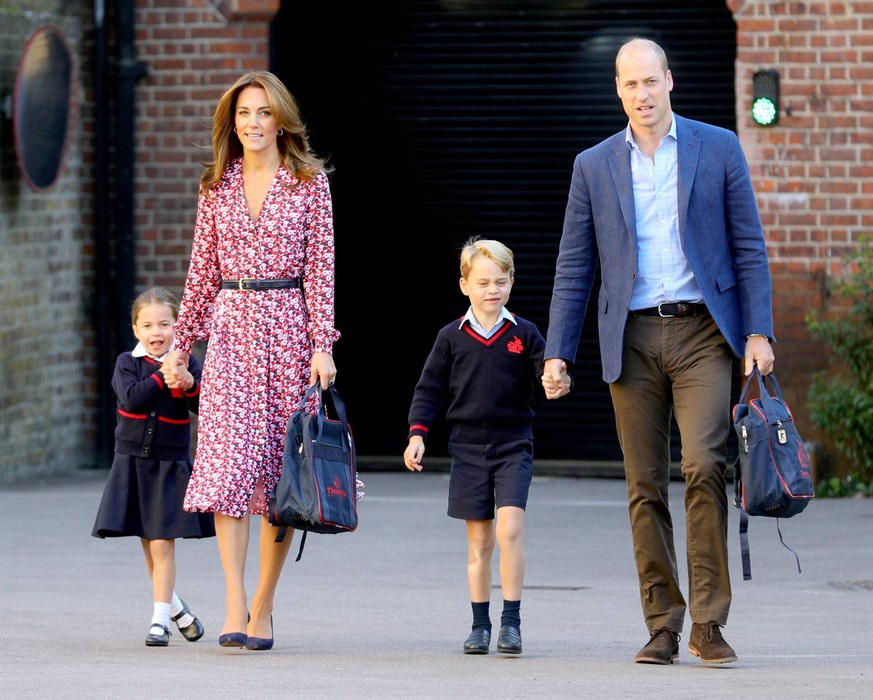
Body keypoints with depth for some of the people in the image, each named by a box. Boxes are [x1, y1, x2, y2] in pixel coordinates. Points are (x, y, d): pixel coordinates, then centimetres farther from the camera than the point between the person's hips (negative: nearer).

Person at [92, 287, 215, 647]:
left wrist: (190, 386, -25)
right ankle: (174, 605, 30)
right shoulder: (128, 363, 1)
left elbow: (203, 407, -8)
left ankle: (160, 619, -5)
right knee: (148, 544, 10)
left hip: (171, 465, -2)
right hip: (132, 461, 2)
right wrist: (161, 377, -17)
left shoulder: (186, 363, 1)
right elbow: (132, 398, -15)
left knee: (163, 544, -8)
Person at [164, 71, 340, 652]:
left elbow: (320, 267, -1)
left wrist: (323, 345, -9)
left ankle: (263, 606, 10)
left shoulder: (310, 181, 2)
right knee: (229, 456, -12)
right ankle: (235, 605, -15)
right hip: (230, 326, 1)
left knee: (281, 464, 1)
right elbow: (203, 270, 14)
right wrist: (182, 343, 14)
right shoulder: (217, 186, 9)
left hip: (288, 327, -1)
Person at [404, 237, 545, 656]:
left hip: (513, 446, -1)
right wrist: (417, 434, -1)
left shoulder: (524, 334, 3)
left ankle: (511, 621, -9)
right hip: (468, 447, 1)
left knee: (510, 529, -16)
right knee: (478, 540, 5)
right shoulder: (452, 337, 4)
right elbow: (429, 388, 8)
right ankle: (480, 624, 14)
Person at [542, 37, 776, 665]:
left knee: (704, 466, -16)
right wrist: (558, 353, 3)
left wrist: (759, 331, -4)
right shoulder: (594, 166, 10)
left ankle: (709, 622, -10)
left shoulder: (718, 148, 6)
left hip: (702, 332, -2)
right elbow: (574, 268, 11)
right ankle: (663, 627, 7)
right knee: (645, 488, 2)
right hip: (632, 339, 2)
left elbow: (749, 246, 5)